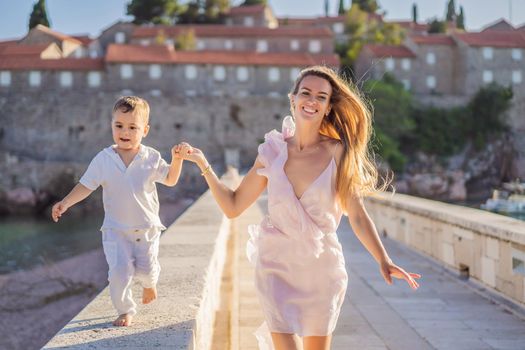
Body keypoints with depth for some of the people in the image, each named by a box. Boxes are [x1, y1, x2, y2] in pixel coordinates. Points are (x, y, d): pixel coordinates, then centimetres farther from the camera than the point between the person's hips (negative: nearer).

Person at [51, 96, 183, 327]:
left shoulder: (151, 158, -4)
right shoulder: (103, 159, -6)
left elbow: (170, 180, 5)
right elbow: (86, 186, -3)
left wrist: (177, 159, -10)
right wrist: (65, 203, -14)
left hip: (147, 228, 1)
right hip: (116, 230, -1)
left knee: (146, 269, 3)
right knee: (119, 272, -11)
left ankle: (149, 284, 42)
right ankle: (125, 310, 12)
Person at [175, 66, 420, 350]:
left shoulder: (339, 153, -6)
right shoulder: (272, 151, -1)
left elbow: (357, 215, -6)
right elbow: (232, 206, 3)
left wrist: (383, 260, -16)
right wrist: (203, 164, -4)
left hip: (321, 268, 0)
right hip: (277, 265, 0)